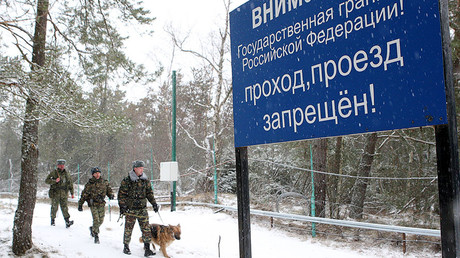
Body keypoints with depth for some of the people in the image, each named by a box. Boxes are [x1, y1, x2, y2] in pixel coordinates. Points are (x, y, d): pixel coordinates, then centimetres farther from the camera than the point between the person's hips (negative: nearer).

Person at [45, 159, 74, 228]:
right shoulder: (53, 172, 0)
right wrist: (54, 181, -19)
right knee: (54, 208, 5)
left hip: (63, 194, 2)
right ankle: (52, 220, 22)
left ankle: (67, 221, -10)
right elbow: (46, 180, -4)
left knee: (64, 207, -5)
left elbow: (70, 184, 17)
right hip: (55, 194, -2)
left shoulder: (66, 174, 11)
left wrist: (72, 193, 14)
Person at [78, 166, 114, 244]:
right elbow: (84, 195, 0)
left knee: (101, 220, 9)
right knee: (96, 220, -12)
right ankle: (96, 236, 2)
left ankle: (93, 229, 39)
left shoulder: (104, 182, 5)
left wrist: (111, 195, -6)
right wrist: (80, 205, 0)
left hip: (102, 204, 4)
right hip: (93, 204, -4)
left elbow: (109, 190, 16)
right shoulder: (90, 184, -4)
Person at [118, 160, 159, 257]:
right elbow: (121, 194, -3)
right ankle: (126, 247, 26)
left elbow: (149, 193, 15)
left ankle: (147, 249, 1)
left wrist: (154, 203, 8)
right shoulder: (126, 181, -5)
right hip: (130, 209, -3)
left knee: (146, 229, -2)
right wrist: (122, 206, -9)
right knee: (128, 229, 8)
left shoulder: (145, 180, 7)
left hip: (142, 209, 3)